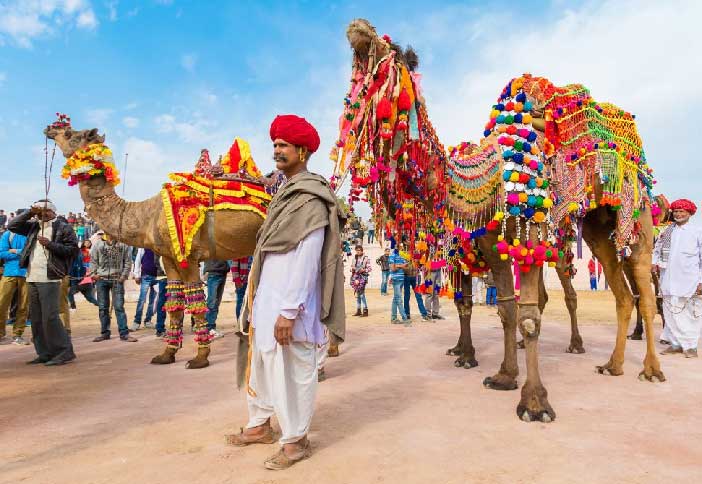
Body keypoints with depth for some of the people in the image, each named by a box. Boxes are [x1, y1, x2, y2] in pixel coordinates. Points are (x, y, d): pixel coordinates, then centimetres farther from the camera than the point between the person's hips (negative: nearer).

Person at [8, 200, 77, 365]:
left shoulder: (63, 227, -2)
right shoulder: (33, 226, 17)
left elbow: (73, 249, -8)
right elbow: (12, 226, 17)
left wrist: (50, 244, -15)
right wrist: (29, 213, 7)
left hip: (49, 279, -8)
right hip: (32, 279, 8)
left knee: (50, 317, -11)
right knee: (36, 318, 11)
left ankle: (65, 351, -2)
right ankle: (45, 353, 19)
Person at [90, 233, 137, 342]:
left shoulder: (124, 244, 2)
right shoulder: (98, 244, 8)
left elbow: (128, 261, 1)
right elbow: (93, 261, 10)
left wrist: (124, 275, -6)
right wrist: (93, 274, -1)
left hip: (117, 279, -2)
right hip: (101, 279, 3)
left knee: (119, 307, -4)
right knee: (103, 307, 8)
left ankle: (124, 333, 0)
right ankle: (105, 332, 18)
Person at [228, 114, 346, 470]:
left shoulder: (311, 199, -14)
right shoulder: (285, 193, 14)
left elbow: (307, 259, -19)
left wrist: (289, 310, -21)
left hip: (289, 301, -9)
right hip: (266, 297, 9)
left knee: (293, 370, 3)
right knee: (261, 363, 18)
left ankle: (295, 441, 18)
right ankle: (260, 425, 34)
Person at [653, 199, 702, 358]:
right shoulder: (666, 232, 11)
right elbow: (657, 249, 20)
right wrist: (654, 262, 0)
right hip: (669, 280, 3)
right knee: (671, 312, 4)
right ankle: (676, 343, 14)